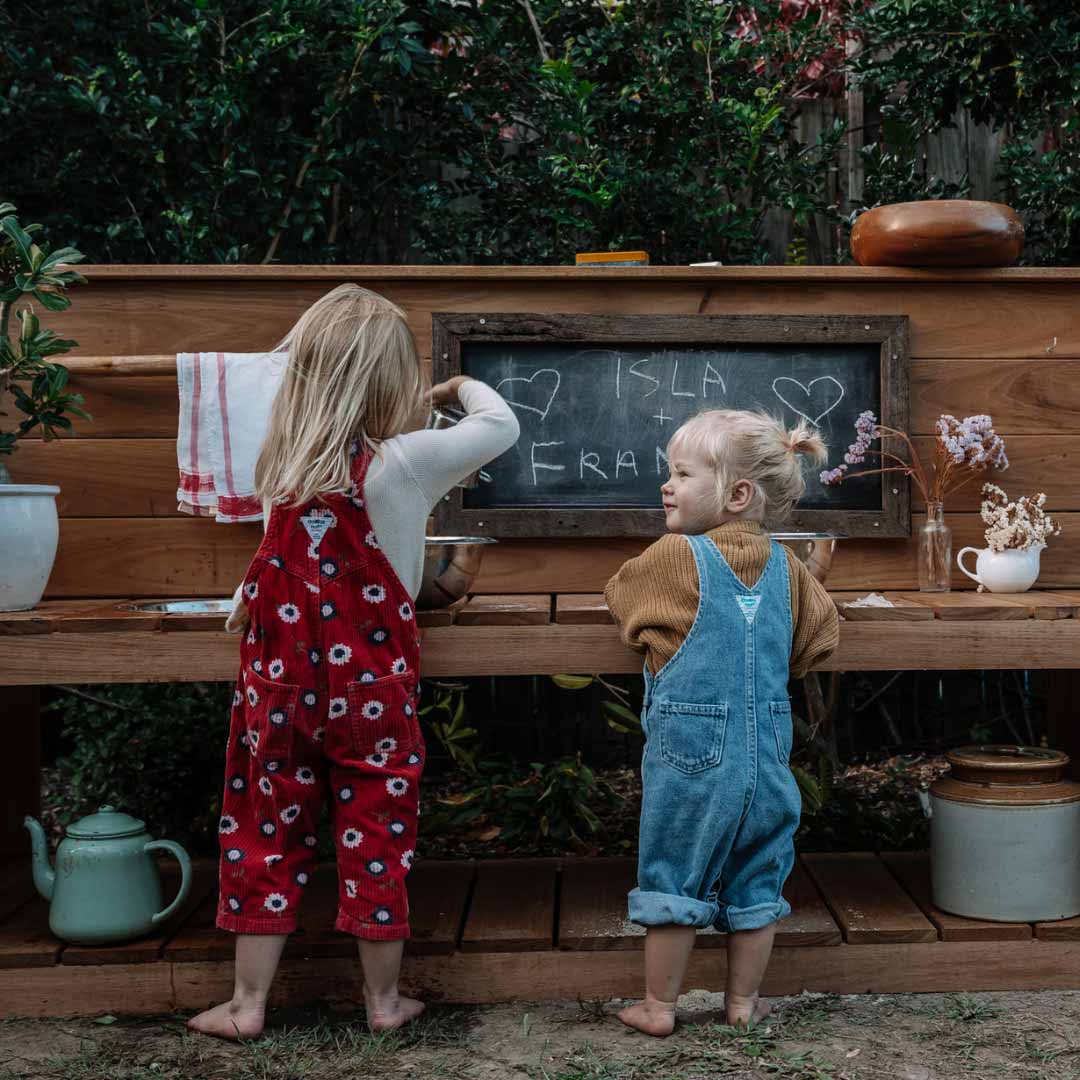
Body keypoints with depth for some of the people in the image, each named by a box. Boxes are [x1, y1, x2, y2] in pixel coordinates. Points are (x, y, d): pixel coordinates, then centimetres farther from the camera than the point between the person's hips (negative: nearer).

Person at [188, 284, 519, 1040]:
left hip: (284, 685, 3)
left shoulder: (285, 466, -3)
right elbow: (501, 425, -6)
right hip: (371, 687, -3)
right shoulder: (400, 463, -15)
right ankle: (384, 1002, 23)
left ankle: (248, 1003, 20)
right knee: (376, 838, 10)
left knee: (266, 832, 12)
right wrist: (464, 387, 13)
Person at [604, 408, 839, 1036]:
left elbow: (621, 596, 7)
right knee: (755, 883, 15)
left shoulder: (675, 557, -9)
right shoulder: (785, 566, 3)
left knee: (674, 878, 8)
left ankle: (659, 1006, 17)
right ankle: (744, 1002, 26)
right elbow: (821, 636, 11)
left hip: (689, 754, -4)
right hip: (765, 753, 4)